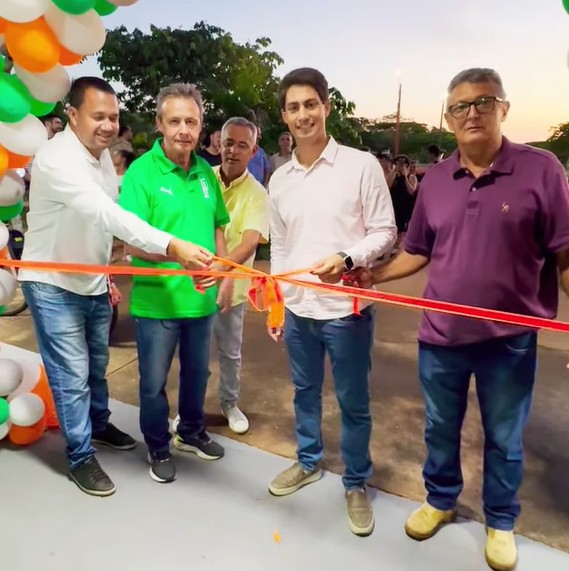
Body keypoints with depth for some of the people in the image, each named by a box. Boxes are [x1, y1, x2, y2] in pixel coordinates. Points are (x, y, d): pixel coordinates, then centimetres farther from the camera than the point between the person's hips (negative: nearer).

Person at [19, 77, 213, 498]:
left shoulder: (102, 152, 3)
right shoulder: (57, 159, -25)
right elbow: (107, 214, -40)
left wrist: (106, 272, 9)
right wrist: (172, 246, -50)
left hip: (93, 282, 8)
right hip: (53, 286, -7)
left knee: (97, 364, 21)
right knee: (73, 375, 0)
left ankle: (99, 424, 44)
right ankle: (81, 457, 19)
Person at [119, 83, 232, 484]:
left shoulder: (206, 172, 3)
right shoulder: (141, 172, -14)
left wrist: (226, 277, 8)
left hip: (201, 297, 5)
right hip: (157, 300, -5)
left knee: (197, 373, 21)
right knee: (154, 381, 12)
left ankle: (192, 432, 45)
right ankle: (158, 447, 35)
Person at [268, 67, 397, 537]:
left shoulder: (361, 165, -7)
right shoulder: (279, 180, 7)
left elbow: (385, 232, -6)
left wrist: (347, 259, -24)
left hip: (347, 309, -4)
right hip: (296, 309, 5)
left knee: (353, 402, 10)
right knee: (305, 391, 20)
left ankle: (356, 484, 31)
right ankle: (309, 462, 43)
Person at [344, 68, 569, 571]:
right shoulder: (435, 180, 4)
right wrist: (375, 276, -1)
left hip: (508, 338, -3)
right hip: (440, 335, 3)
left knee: (503, 439, 17)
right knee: (440, 429, 20)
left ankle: (500, 521, 41)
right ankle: (440, 501, 45)